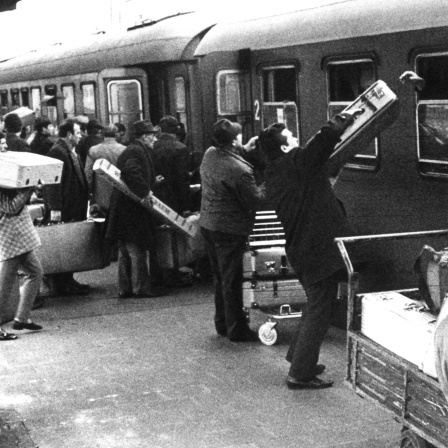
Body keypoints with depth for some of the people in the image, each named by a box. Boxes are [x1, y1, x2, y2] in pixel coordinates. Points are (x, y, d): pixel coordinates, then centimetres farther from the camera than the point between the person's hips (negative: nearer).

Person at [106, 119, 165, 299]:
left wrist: (151, 184, 21)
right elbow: (131, 172, -31)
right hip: (132, 209, -11)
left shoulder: (132, 150, 18)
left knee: (125, 251, 13)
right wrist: (144, 192, -29)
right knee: (138, 250, -3)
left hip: (124, 208, 11)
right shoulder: (136, 151, -14)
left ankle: (124, 289, 17)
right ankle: (142, 287, 2)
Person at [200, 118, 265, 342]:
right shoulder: (240, 170, -25)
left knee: (220, 277, 19)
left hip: (208, 223, 8)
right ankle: (236, 329, 11)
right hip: (229, 229, -8)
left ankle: (222, 324, 30)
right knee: (232, 281, 2)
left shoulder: (209, 155, -1)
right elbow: (255, 200, -17)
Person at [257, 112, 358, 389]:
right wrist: (346, 118, -1)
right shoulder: (298, 162, -15)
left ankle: (299, 358, 34)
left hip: (300, 249, 9)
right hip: (320, 249, -9)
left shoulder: (272, 175, 10)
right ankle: (301, 373, 2)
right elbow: (329, 135, -20)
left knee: (315, 306, 25)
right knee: (319, 310, -1)